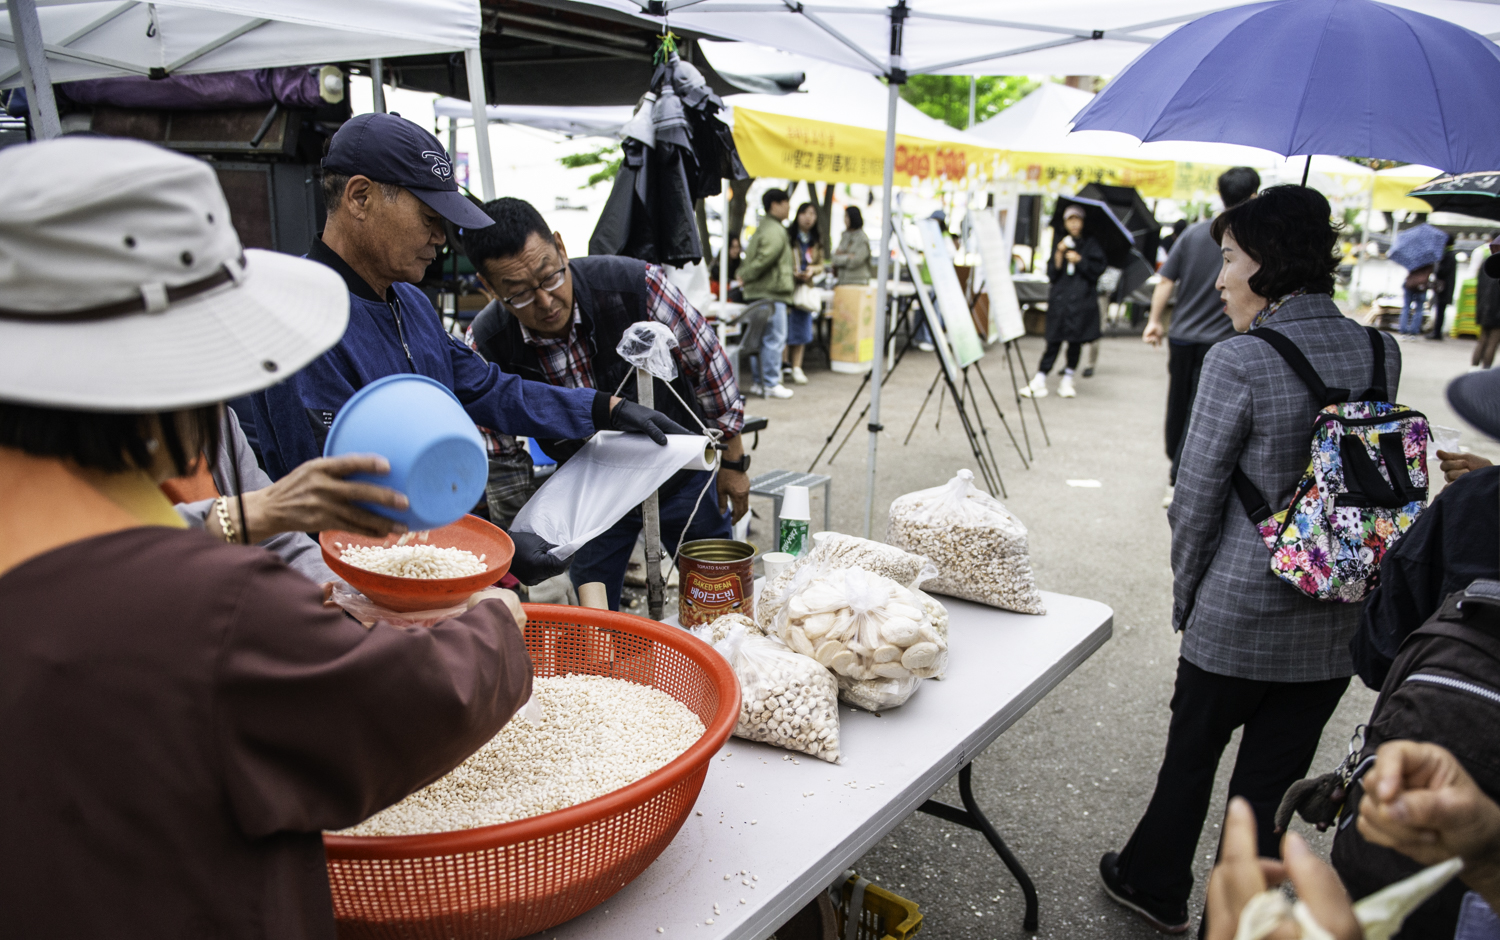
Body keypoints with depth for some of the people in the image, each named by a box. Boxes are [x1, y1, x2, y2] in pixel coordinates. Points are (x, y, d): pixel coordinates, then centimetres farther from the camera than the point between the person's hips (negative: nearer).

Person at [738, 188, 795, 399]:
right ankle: (771, 384, -2)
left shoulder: (764, 228, 19)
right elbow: (765, 258, -22)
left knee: (762, 339, 13)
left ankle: (760, 382, 18)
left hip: (759, 293, 11)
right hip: (771, 294, -10)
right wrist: (746, 277, -13)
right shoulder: (775, 231, -15)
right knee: (775, 339, -6)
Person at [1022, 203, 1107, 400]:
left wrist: (1079, 260, -11)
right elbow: (1052, 274, 4)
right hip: (1059, 299, 1)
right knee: (1054, 341, -5)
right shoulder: (1061, 243, 13)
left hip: (1082, 300, -1)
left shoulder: (1091, 244, 7)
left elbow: (1098, 270, -1)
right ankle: (1039, 381, -5)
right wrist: (1059, 254, -9)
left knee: (1076, 341, 1)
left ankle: (1067, 381, 12)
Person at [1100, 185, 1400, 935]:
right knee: (1271, 784, 16)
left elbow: (1197, 499, -13)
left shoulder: (1238, 362, -19)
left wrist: (1188, 593, 2)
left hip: (1239, 613, -5)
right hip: (1339, 620, 5)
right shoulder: (1380, 352, 0)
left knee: (1191, 754, 18)